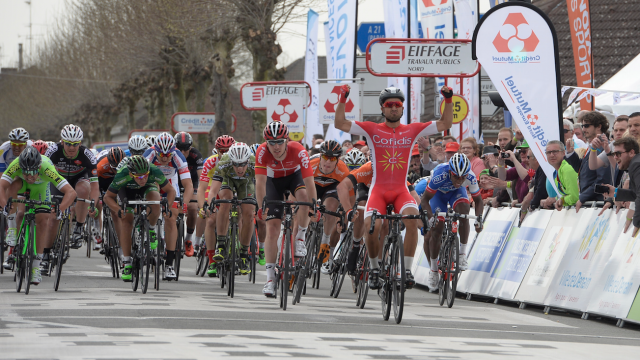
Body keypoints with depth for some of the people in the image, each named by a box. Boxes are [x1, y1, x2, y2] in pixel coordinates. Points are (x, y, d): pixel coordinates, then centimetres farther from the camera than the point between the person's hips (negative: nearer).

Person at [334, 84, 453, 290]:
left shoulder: (412, 130, 6)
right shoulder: (372, 130, 2)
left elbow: (445, 124, 7)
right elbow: (340, 124, -3)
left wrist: (448, 100, -5)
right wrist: (342, 100, -14)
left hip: (401, 191, 1)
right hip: (378, 190, -1)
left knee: (412, 218, -30)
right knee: (371, 226, -25)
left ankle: (407, 269, -21)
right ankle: (374, 267, 3)